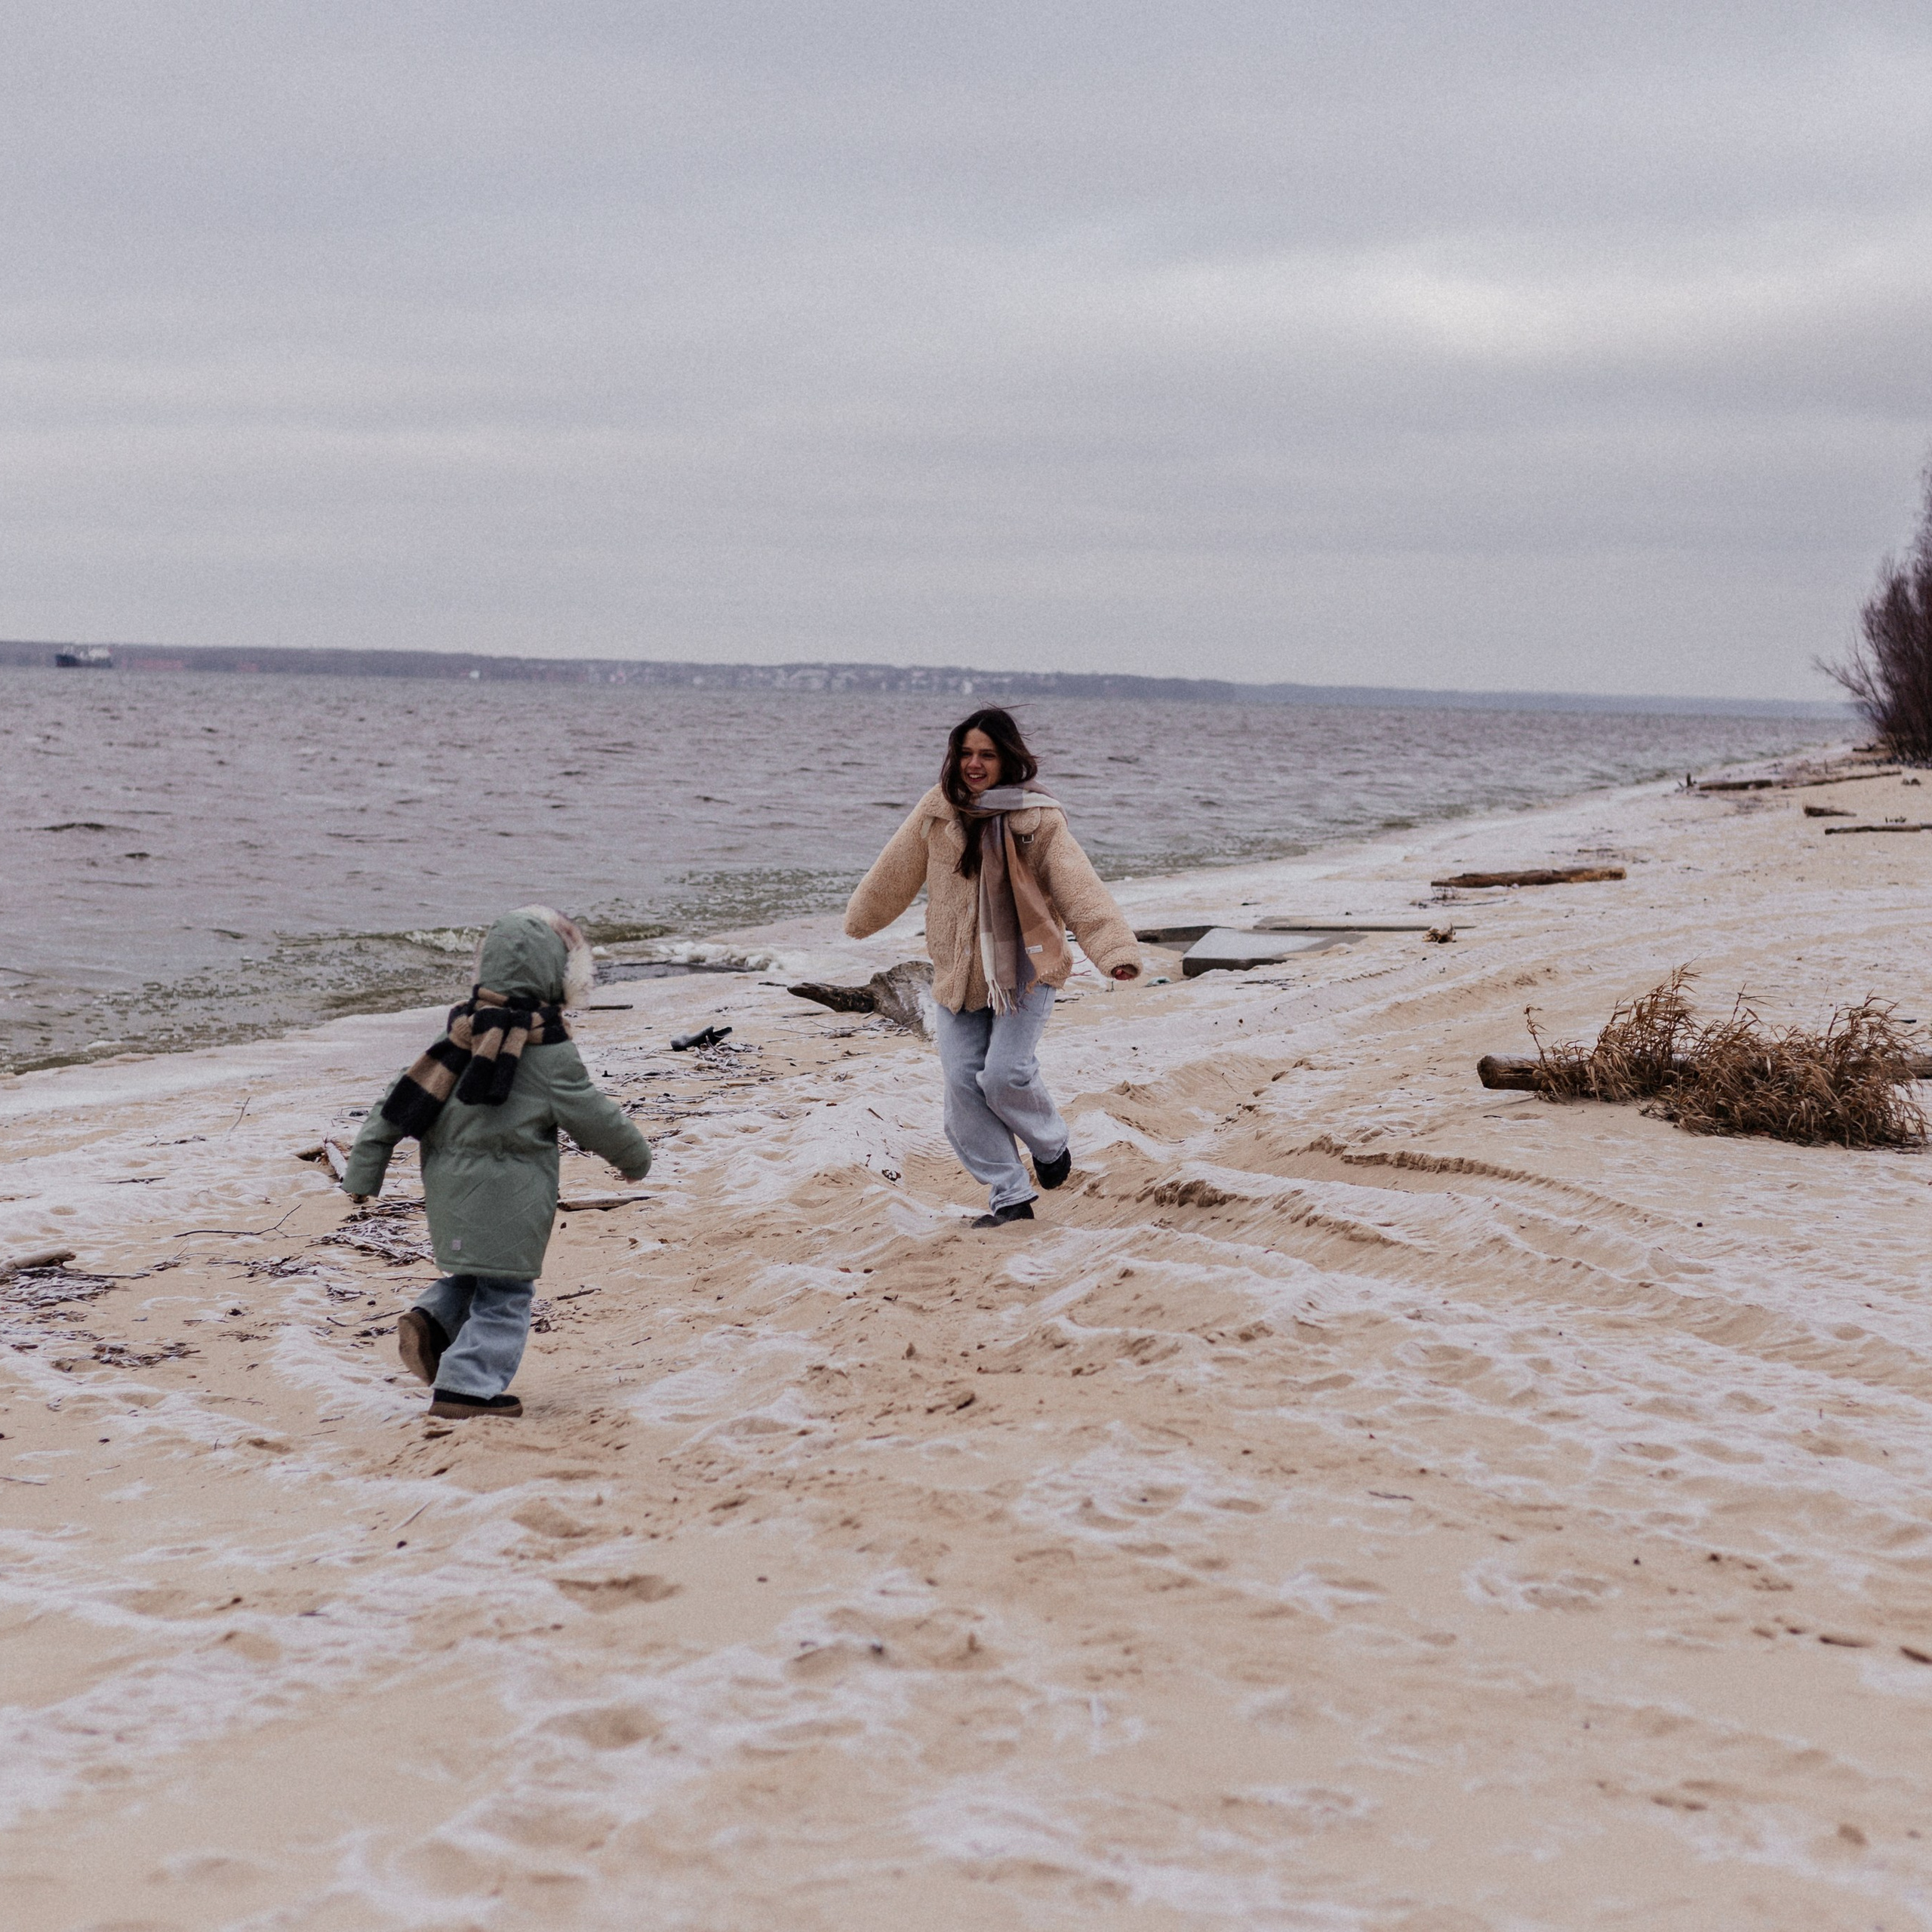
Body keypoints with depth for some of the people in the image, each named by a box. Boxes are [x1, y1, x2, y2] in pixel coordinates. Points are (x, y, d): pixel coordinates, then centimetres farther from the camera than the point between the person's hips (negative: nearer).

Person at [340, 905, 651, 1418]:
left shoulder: (460, 1029, 8)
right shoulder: (546, 1049, -11)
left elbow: (402, 1099, 7)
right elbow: (593, 1116, -5)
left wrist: (363, 1171, 11)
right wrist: (635, 1157, 14)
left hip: (449, 1183, 7)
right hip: (508, 1194, -7)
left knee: (477, 1275, 23)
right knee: (504, 1294, 2)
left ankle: (431, 1322, 0)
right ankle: (468, 1387, -2)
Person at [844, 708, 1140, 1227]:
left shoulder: (1038, 820, -11)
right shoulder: (937, 811, 0)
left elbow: (1079, 888, -22)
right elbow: (896, 872, 16)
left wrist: (1116, 949, -36)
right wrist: (861, 919, 29)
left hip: (1025, 968, -4)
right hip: (959, 973, 4)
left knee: (1005, 1073, -16)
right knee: (964, 1084, -2)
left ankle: (1051, 1144, 17)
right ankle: (1009, 1196, 8)